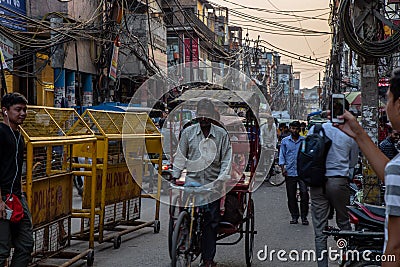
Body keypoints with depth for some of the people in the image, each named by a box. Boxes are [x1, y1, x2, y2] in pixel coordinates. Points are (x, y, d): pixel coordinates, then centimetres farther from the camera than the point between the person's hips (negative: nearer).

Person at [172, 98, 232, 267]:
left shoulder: (221, 134, 4)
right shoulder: (188, 132, 6)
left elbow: (226, 160, 4)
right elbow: (180, 157, 10)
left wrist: (221, 179, -8)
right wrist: (175, 177, 3)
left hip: (213, 183, 0)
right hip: (192, 180, 0)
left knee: (211, 221, 1)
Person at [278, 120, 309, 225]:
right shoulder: (285, 141, 10)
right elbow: (282, 155, 11)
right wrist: (283, 168, -1)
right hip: (290, 172, 1)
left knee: (304, 194, -8)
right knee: (291, 196, 4)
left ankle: (304, 216, 2)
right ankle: (294, 216, 15)